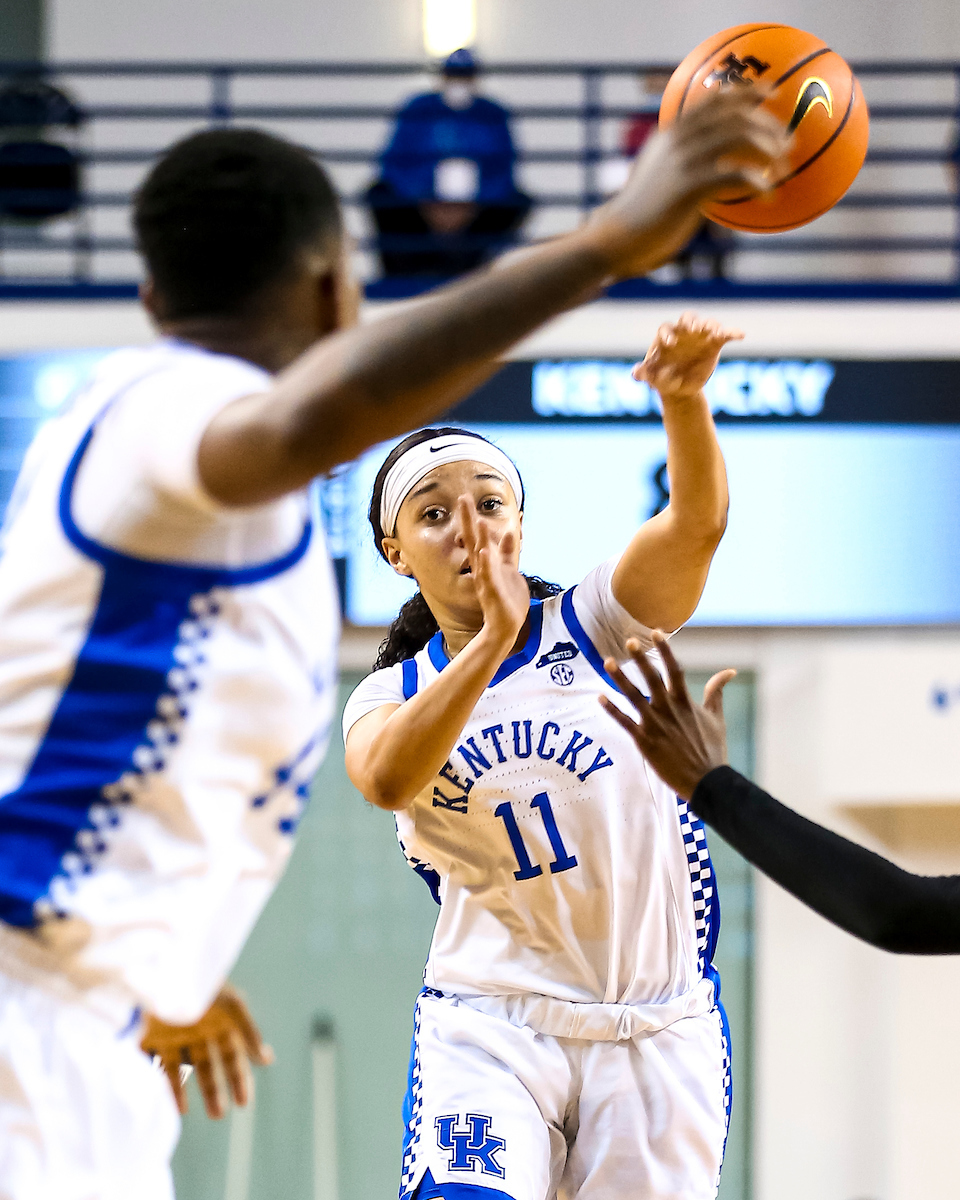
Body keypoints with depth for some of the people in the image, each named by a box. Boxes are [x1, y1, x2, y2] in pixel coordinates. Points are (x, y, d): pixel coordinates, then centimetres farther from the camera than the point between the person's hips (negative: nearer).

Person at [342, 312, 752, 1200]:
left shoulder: (594, 625, 3)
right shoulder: (390, 694, 5)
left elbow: (695, 523, -17)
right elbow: (388, 779, -20)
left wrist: (683, 398, -37)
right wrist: (495, 635, -31)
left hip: (662, 1028, 1)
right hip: (492, 1024, 0)